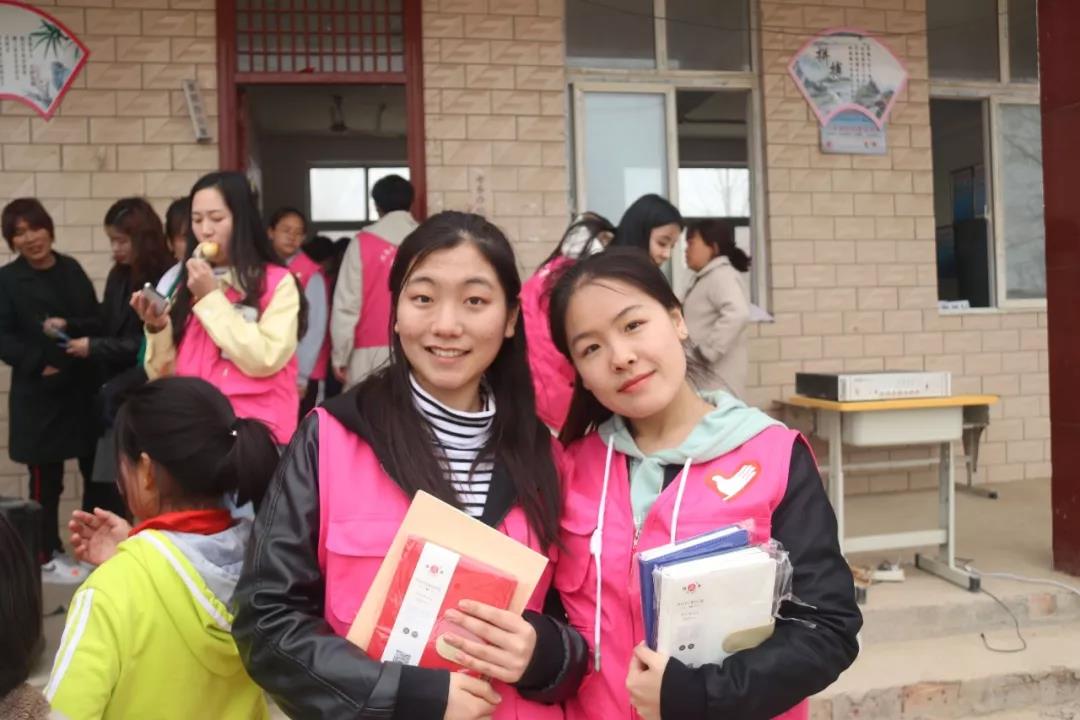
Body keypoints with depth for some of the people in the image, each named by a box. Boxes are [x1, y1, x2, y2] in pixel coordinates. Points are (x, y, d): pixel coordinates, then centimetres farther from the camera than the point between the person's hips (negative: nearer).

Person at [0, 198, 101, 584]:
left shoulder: (71, 269, 9)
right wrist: (39, 364, -18)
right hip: (38, 394, -4)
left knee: (97, 469, 9)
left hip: (83, 387, 4)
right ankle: (48, 557, 17)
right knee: (46, 479, 3)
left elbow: (96, 319, 11)